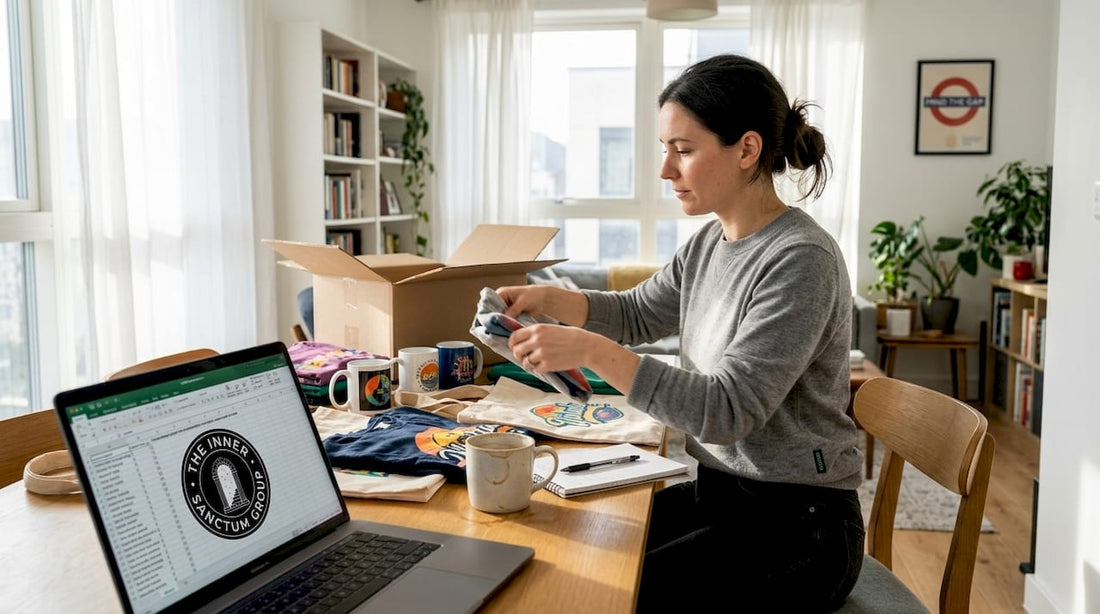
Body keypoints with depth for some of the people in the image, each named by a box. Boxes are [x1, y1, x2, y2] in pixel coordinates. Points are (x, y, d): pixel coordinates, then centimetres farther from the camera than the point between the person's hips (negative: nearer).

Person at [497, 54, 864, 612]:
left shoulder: (801, 261, -22)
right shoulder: (711, 241, 3)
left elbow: (726, 410, -26)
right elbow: (637, 314, 15)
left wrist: (591, 351, -30)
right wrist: (546, 298, -2)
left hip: (795, 524, -7)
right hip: (718, 491, 7)